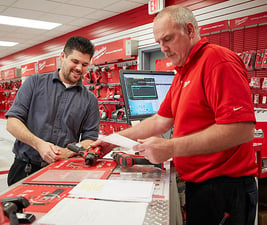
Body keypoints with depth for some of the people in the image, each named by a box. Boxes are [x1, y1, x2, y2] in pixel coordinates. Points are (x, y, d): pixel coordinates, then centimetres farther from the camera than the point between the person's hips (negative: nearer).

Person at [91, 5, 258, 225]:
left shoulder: (217, 59, -17)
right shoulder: (183, 73, 14)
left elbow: (242, 130, -26)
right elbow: (160, 121, 14)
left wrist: (171, 148, -25)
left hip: (224, 187, -8)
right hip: (197, 183, 8)